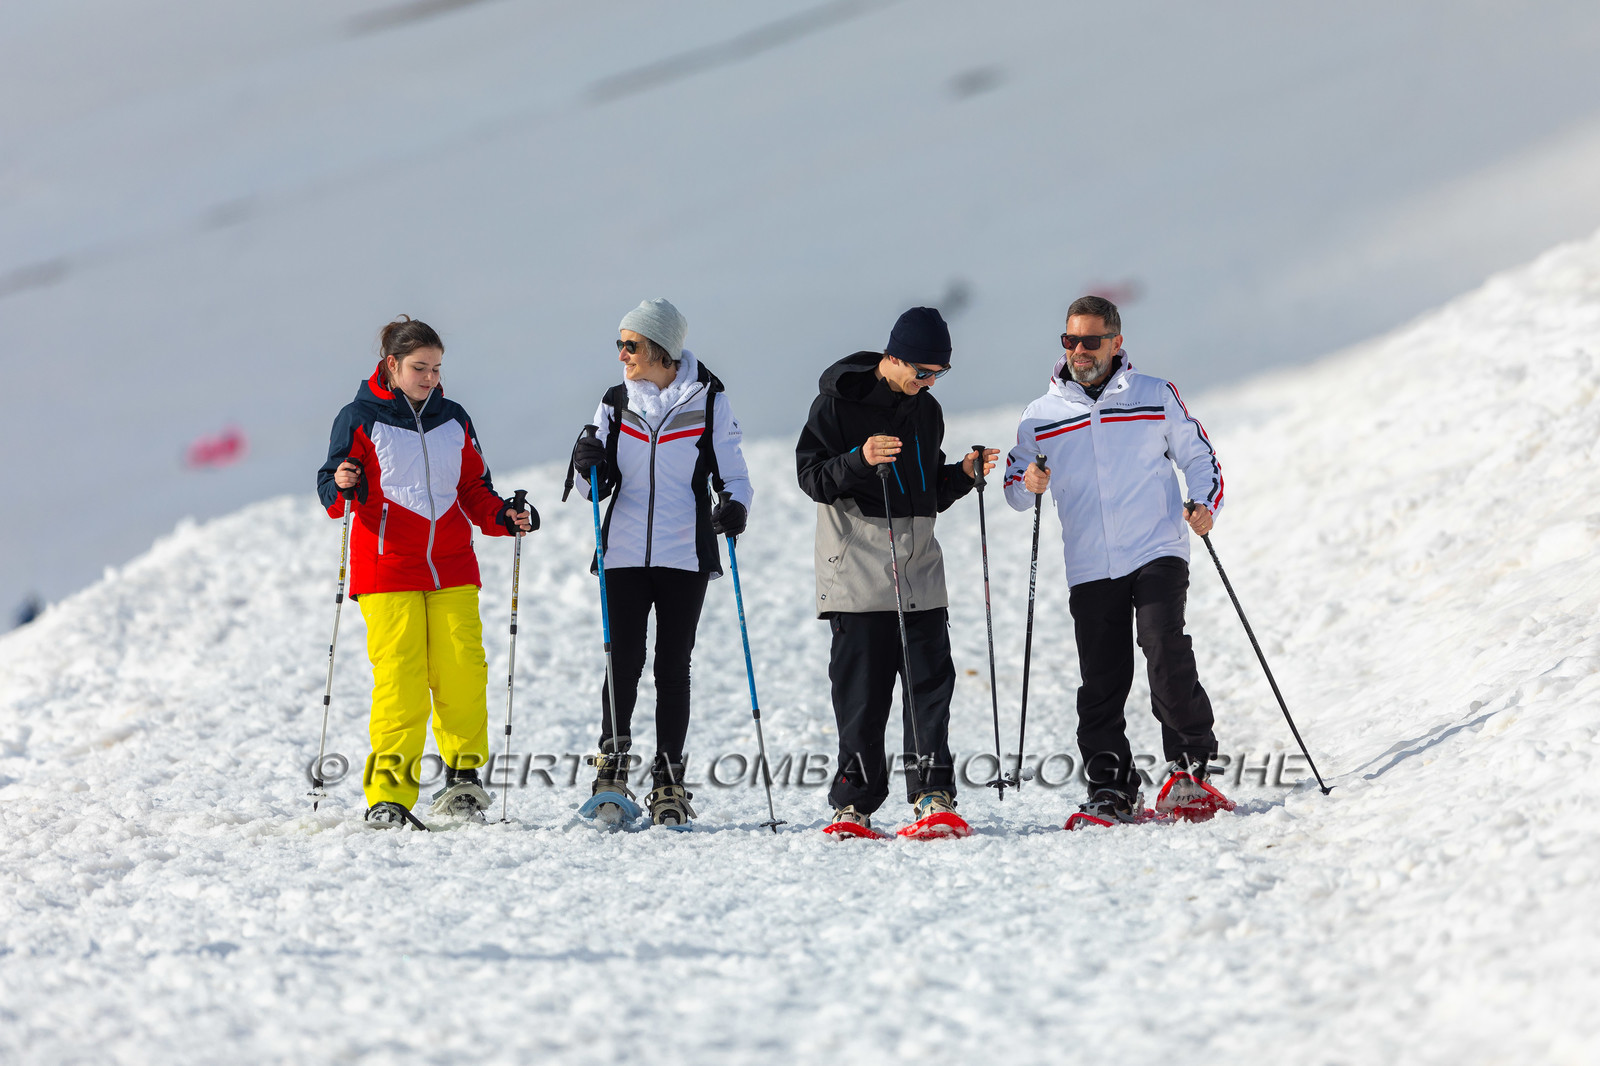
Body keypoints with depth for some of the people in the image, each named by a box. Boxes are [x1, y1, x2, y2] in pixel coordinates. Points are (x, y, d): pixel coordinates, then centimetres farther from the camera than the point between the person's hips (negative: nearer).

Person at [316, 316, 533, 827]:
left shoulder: (453, 420, 15)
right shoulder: (361, 419, 3)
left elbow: (474, 490, 19)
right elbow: (333, 494, 1)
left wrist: (505, 517, 1)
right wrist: (340, 486, -22)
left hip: (452, 569, 4)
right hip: (387, 570, -4)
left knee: (462, 670, -9)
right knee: (400, 679, -11)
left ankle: (463, 773, 7)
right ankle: (389, 795, -7)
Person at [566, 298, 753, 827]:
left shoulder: (708, 401, 0)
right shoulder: (616, 403, 8)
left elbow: (733, 472, 3)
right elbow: (596, 487, 11)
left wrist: (735, 505, -17)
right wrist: (588, 466, -11)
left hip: (685, 555, -2)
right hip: (625, 553, 2)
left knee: (673, 668, 0)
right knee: (623, 663, -5)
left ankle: (668, 782, 6)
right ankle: (612, 767, 8)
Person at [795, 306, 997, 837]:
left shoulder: (926, 410, 14)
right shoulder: (838, 402, -4)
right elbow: (811, 478, -9)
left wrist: (962, 475, 3)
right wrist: (860, 460, -25)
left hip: (919, 567, 5)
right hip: (858, 569, -5)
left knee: (931, 679, -4)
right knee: (862, 688, -4)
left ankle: (932, 793, -2)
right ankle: (855, 802, 3)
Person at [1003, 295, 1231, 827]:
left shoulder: (1156, 397, 8)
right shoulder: (1041, 415, 12)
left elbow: (1199, 457, 13)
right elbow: (1015, 485, 17)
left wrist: (1205, 504, -6)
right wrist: (1028, 484, -6)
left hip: (1157, 552, -2)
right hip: (1089, 568, 2)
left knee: (1165, 650, -20)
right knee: (1101, 682, -1)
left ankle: (1190, 767, -8)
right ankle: (1111, 792, 6)